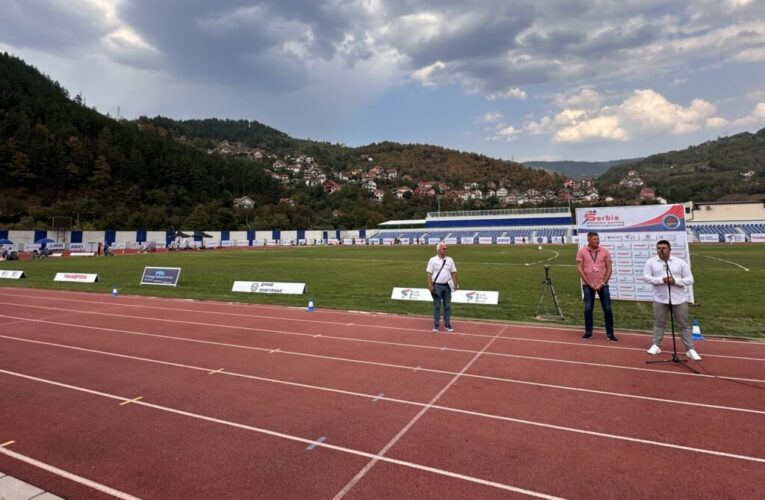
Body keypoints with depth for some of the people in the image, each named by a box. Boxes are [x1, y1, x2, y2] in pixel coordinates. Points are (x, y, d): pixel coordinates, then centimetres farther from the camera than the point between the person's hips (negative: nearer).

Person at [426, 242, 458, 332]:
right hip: (437, 286, -3)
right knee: (437, 306, 3)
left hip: (447, 286, 3)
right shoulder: (433, 260, -4)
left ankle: (447, 324, 17)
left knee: (447, 306, 8)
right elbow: (429, 274, -6)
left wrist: (455, 284, 1)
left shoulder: (450, 260, 6)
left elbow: (453, 273, 9)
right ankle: (436, 325, 11)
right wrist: (430, 285, -13)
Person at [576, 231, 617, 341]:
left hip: (603, 285, 1)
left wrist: (603, 283, -8)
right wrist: (589, 284, -10)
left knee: (607, 309, 2)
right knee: (588, 308, 3)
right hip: (588, 285, -1)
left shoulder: (605, 251, 1)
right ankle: (588, 332, 14)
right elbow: (579, 269, -5)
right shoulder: (582, 252, -3)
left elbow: (609, 268, 1)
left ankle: (610, 333, 12)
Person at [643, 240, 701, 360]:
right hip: (660, 299, 1)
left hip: (679, 299, -1)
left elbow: (690, 280, -3)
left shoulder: (680, 262, -3)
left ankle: (690, 349, 15)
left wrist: (675, 281, -19)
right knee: (659, 323, 12)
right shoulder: (651, 262, -1)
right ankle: (656, 345, 24)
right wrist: (661, 280, -20)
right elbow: (646, 276, -7)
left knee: (684, 325, 7)